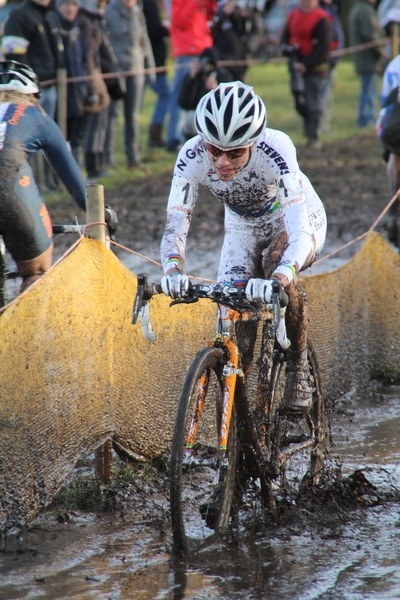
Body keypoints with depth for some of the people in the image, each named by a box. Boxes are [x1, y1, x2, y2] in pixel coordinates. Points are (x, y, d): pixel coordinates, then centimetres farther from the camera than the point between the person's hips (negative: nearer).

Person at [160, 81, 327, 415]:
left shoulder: (276, 149, -38)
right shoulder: (192, 157, -29)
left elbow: (298, 229, -46)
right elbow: (176, 224, -31)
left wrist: (278, 279, -64)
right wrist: (173, 271, -52)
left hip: (299, 218, -3)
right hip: (243, 228, 3)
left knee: (277, 259, -35)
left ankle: (298, 368, -17)